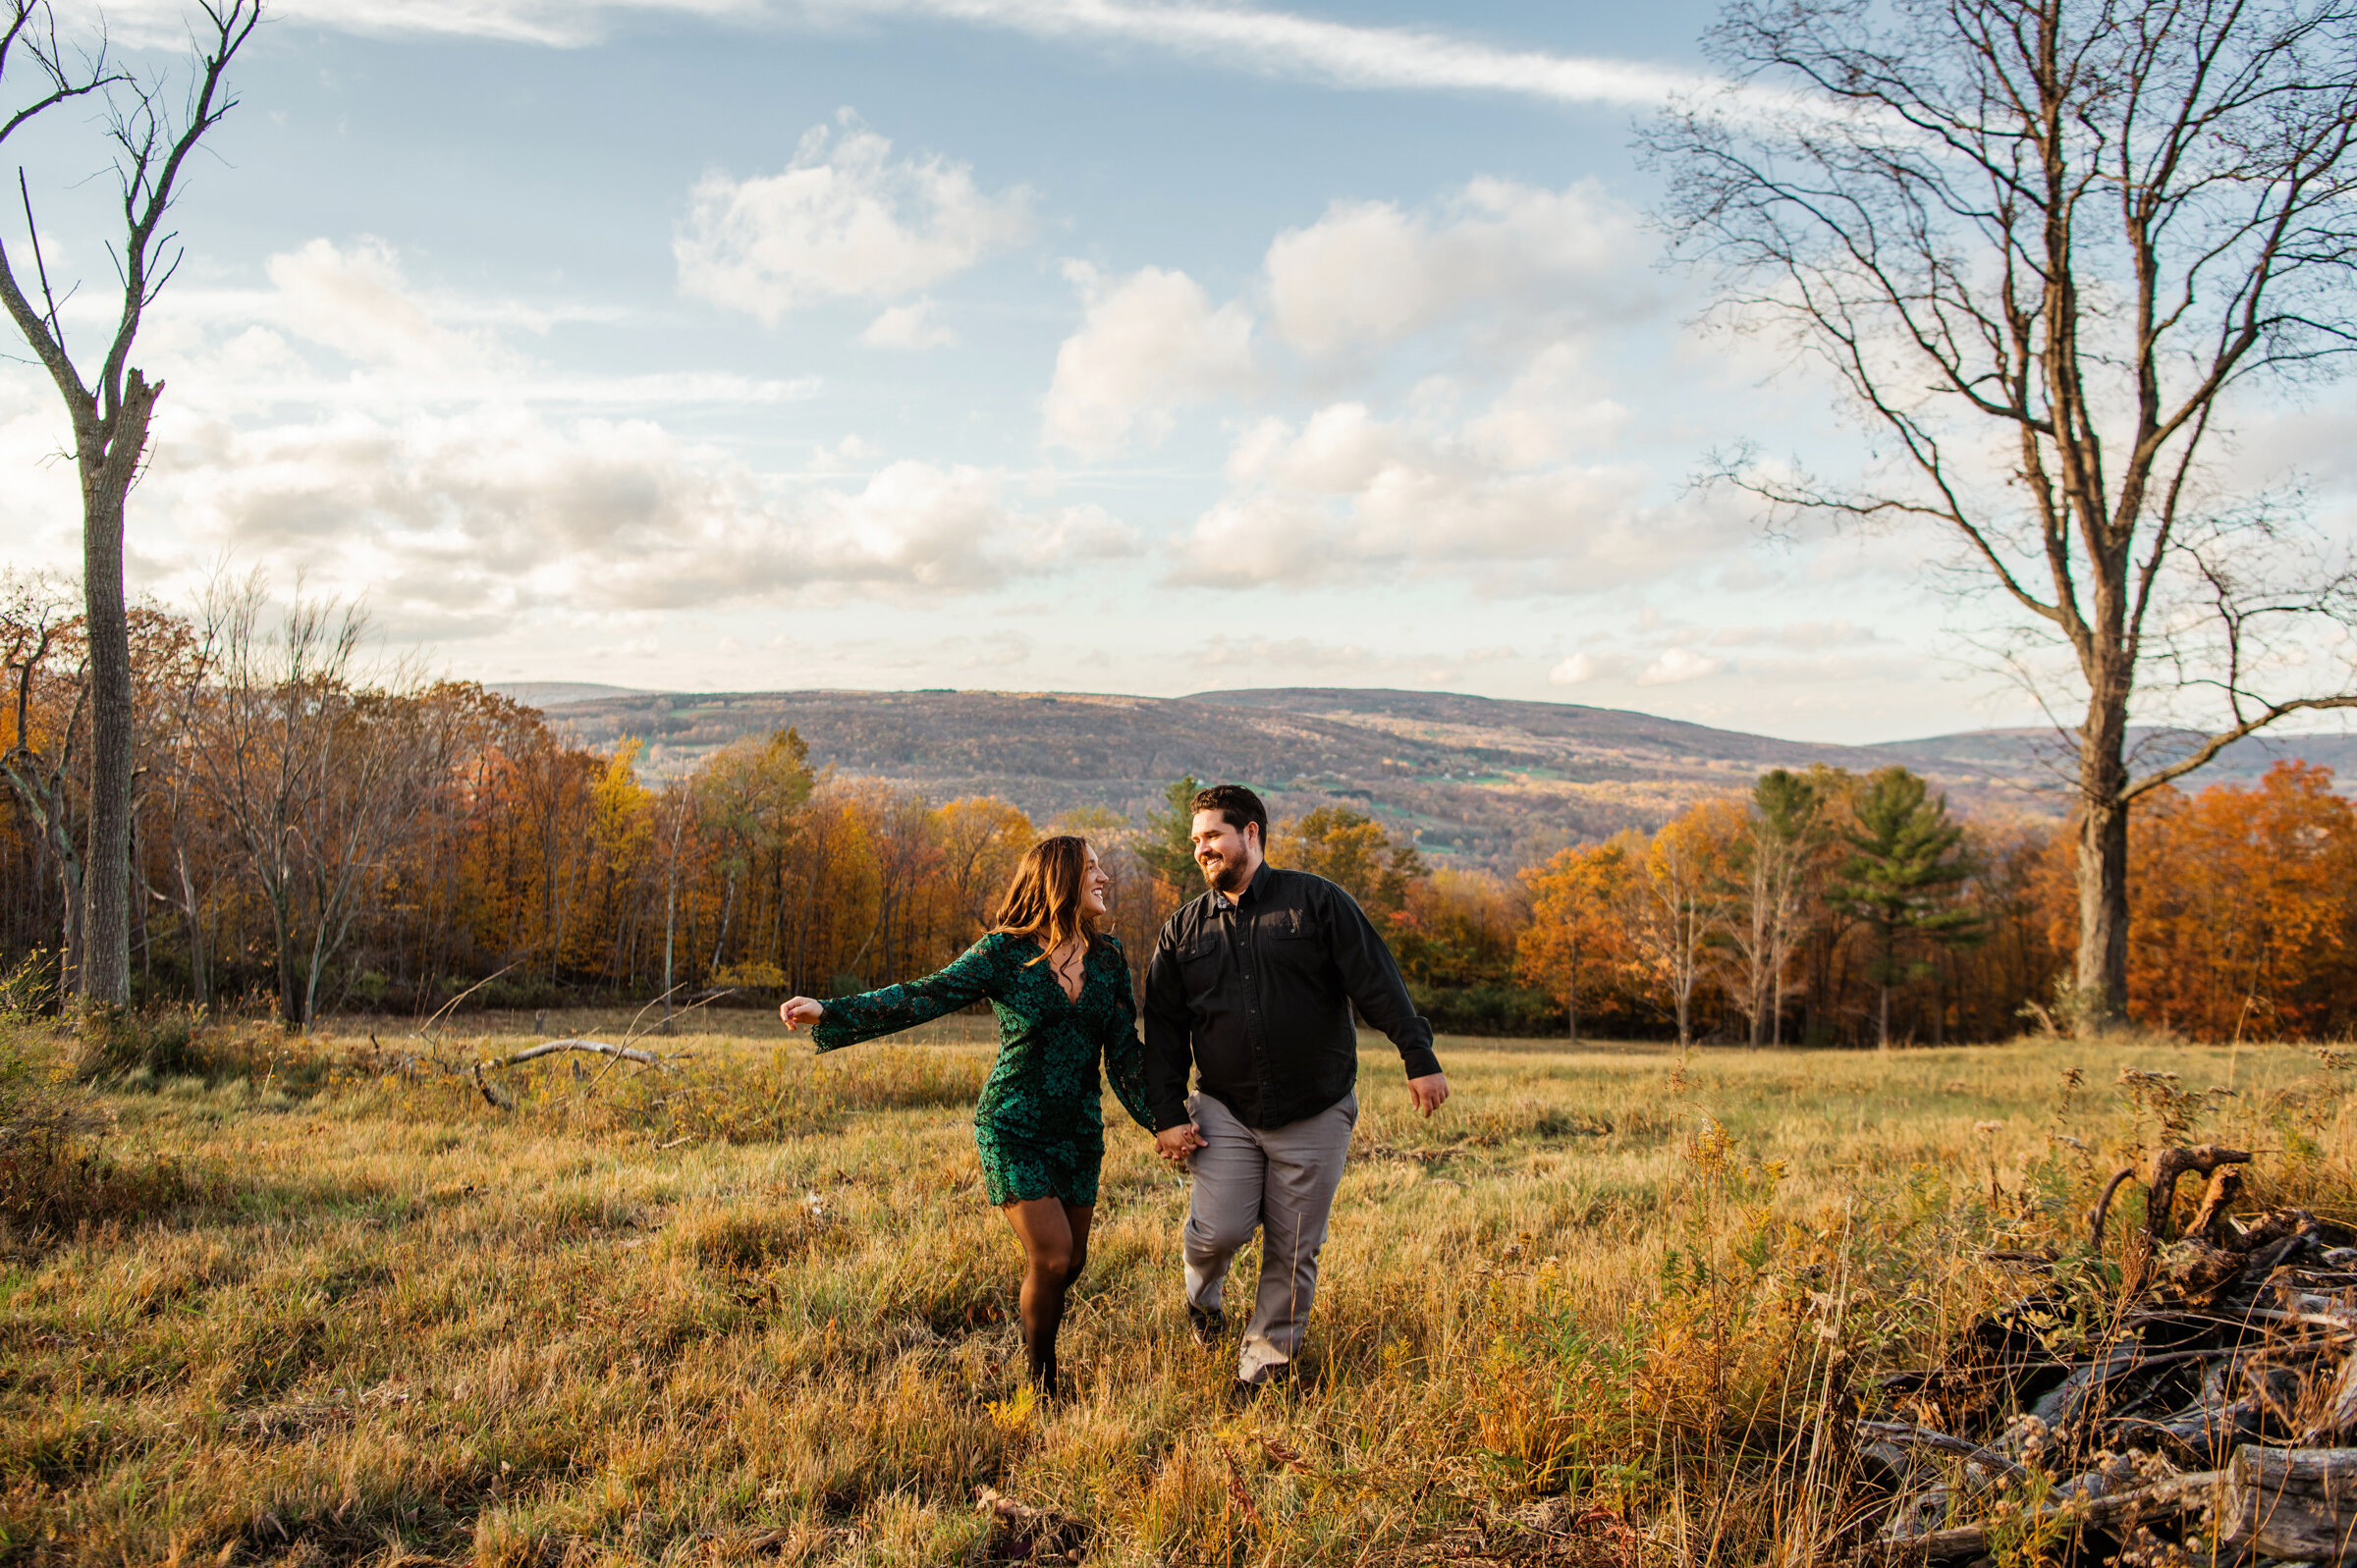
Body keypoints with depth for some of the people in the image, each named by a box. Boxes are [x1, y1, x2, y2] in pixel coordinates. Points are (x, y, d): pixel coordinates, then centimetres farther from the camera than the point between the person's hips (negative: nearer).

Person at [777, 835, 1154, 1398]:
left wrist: (1161, 1120, 0)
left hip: (1079, 1131, 5)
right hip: (1014, 1128, -5)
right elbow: (924, 997, -14)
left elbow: (1125, 1052, 7)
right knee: (1051, 1256, -12)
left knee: (1070, 1262, 7)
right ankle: (1042, 1385, 8)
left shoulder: (1108, 955, 4)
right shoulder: (1004, 952, -10)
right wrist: (830, 1012, -24)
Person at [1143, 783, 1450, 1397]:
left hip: (1316, 1113, -1)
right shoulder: (1184, 931, 8)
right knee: (1219, 1230, -11)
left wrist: (1420, 1060, -11)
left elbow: (1379, 983, -4)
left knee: (1294, 1250, 3)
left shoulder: (1316, 901, 0)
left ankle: (1263, 1364, 20)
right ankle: (1202, 1298, 23)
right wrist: (1167, 1116, 0)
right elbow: (1163, 1030, 8)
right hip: (1225, 1110, 1)